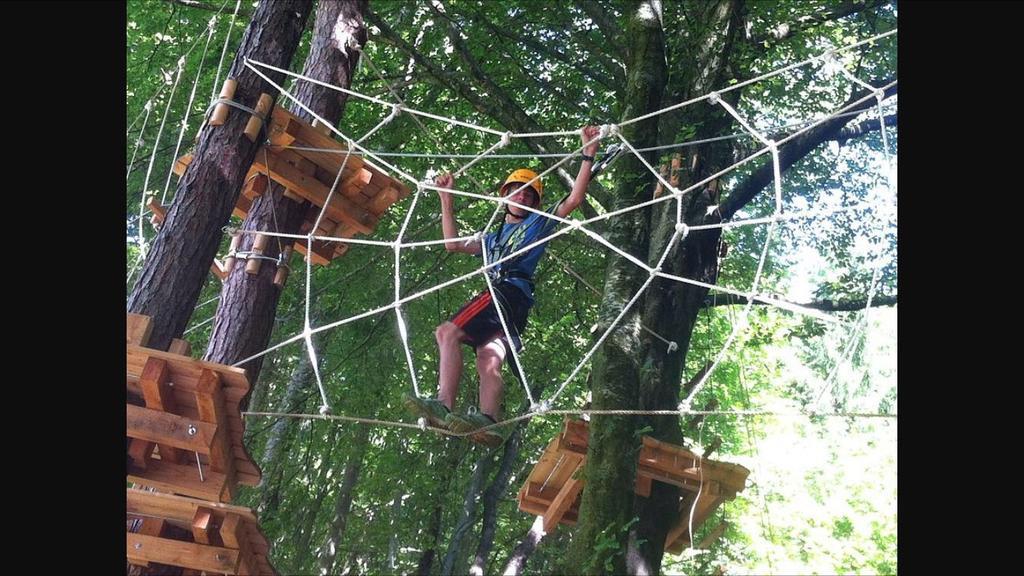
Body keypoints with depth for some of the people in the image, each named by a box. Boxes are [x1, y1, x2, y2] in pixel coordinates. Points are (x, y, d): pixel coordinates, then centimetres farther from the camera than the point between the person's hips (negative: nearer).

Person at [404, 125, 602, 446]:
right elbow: (453, 244, 35)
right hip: (497, 298, 7)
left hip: (511, 291, -7)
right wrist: (446, 198, 38)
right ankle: (489, 421, -37)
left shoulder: (538, 223, 23)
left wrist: (589, 155, 6)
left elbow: (574, 199, 12)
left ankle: (444, 406, -37)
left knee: (448, 332, -24)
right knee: (489, 360, -18)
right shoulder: (494, 238, 40)